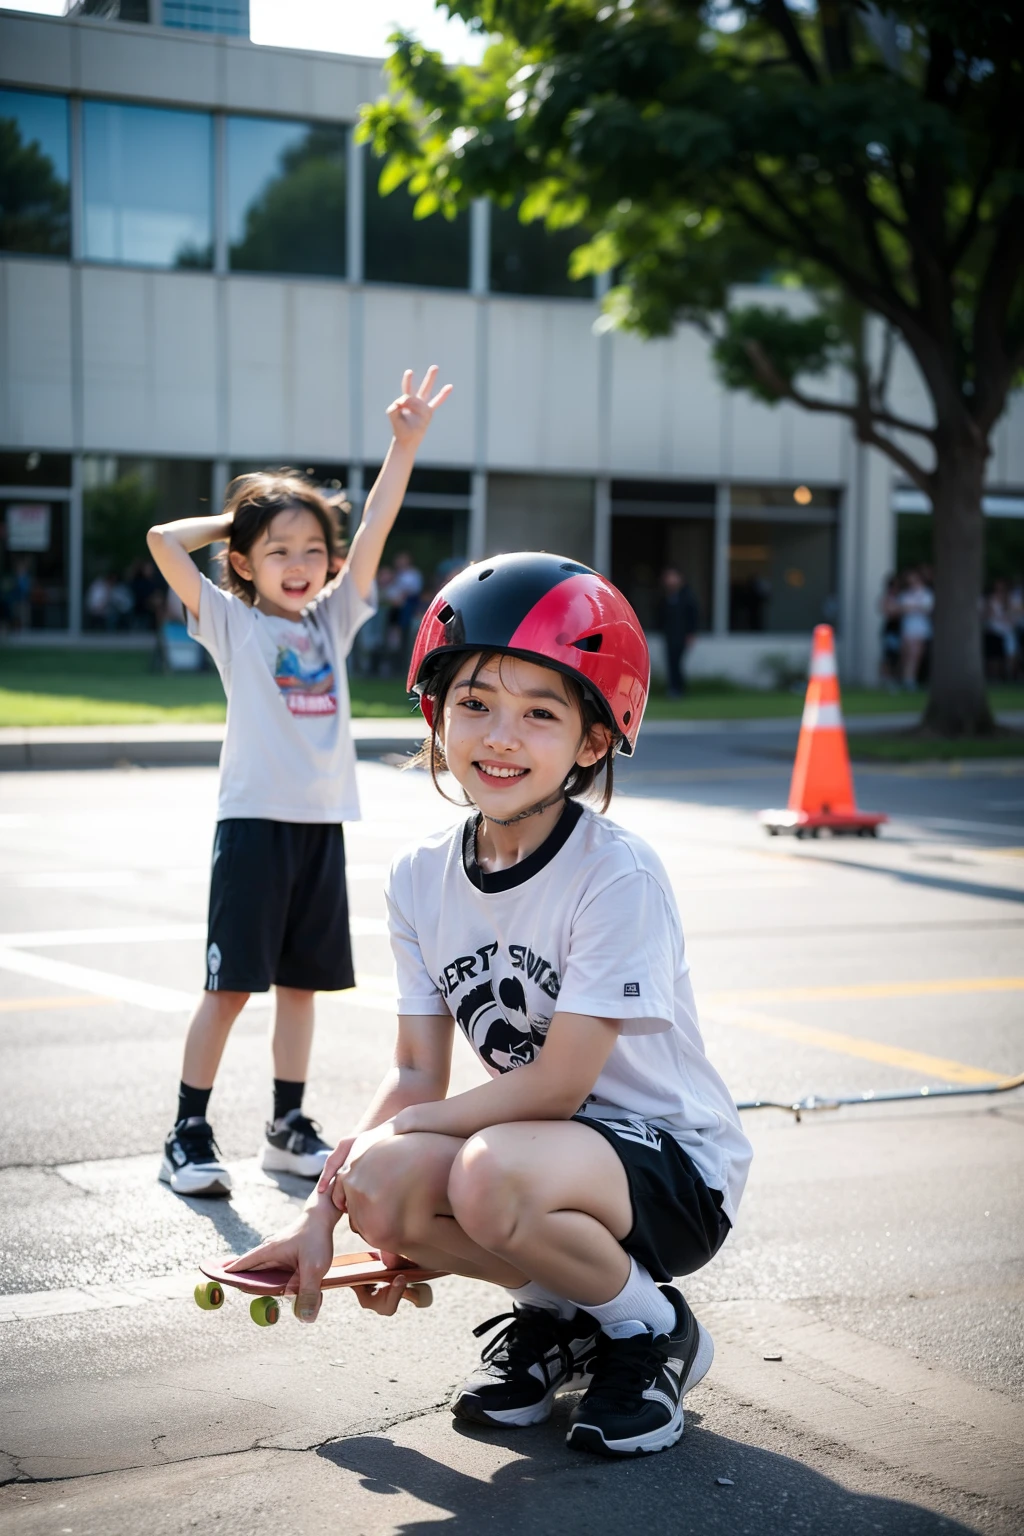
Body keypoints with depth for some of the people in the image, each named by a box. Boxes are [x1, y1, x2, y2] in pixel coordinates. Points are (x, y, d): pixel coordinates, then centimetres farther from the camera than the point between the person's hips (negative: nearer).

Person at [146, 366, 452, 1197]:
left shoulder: (333, 621, 12)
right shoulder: (231, 624, 0)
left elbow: (375, 529, 4)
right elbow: (165, 540, -12)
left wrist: (406, 445, -3)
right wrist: (234, 519, 3)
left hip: (324, 824, 5)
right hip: (254, 822, -5)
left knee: (301, 981, 11)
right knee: (231, 985, -4)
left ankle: (288, 1126, 21)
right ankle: (188, 1135, 4)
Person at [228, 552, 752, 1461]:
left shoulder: (619, 879, -20)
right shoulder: (423, 880, 0)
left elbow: (556, 1085, -22)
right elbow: (417, 1075, 2)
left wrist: (387, 1136, -14)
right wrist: (322, 1215, -10)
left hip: (676, 1165, -6)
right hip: (542, 1147, 6)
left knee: (490, 1174, -35)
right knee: (377, 1190, -23)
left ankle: (652, 1329, -5)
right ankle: (553, 1315, 7)